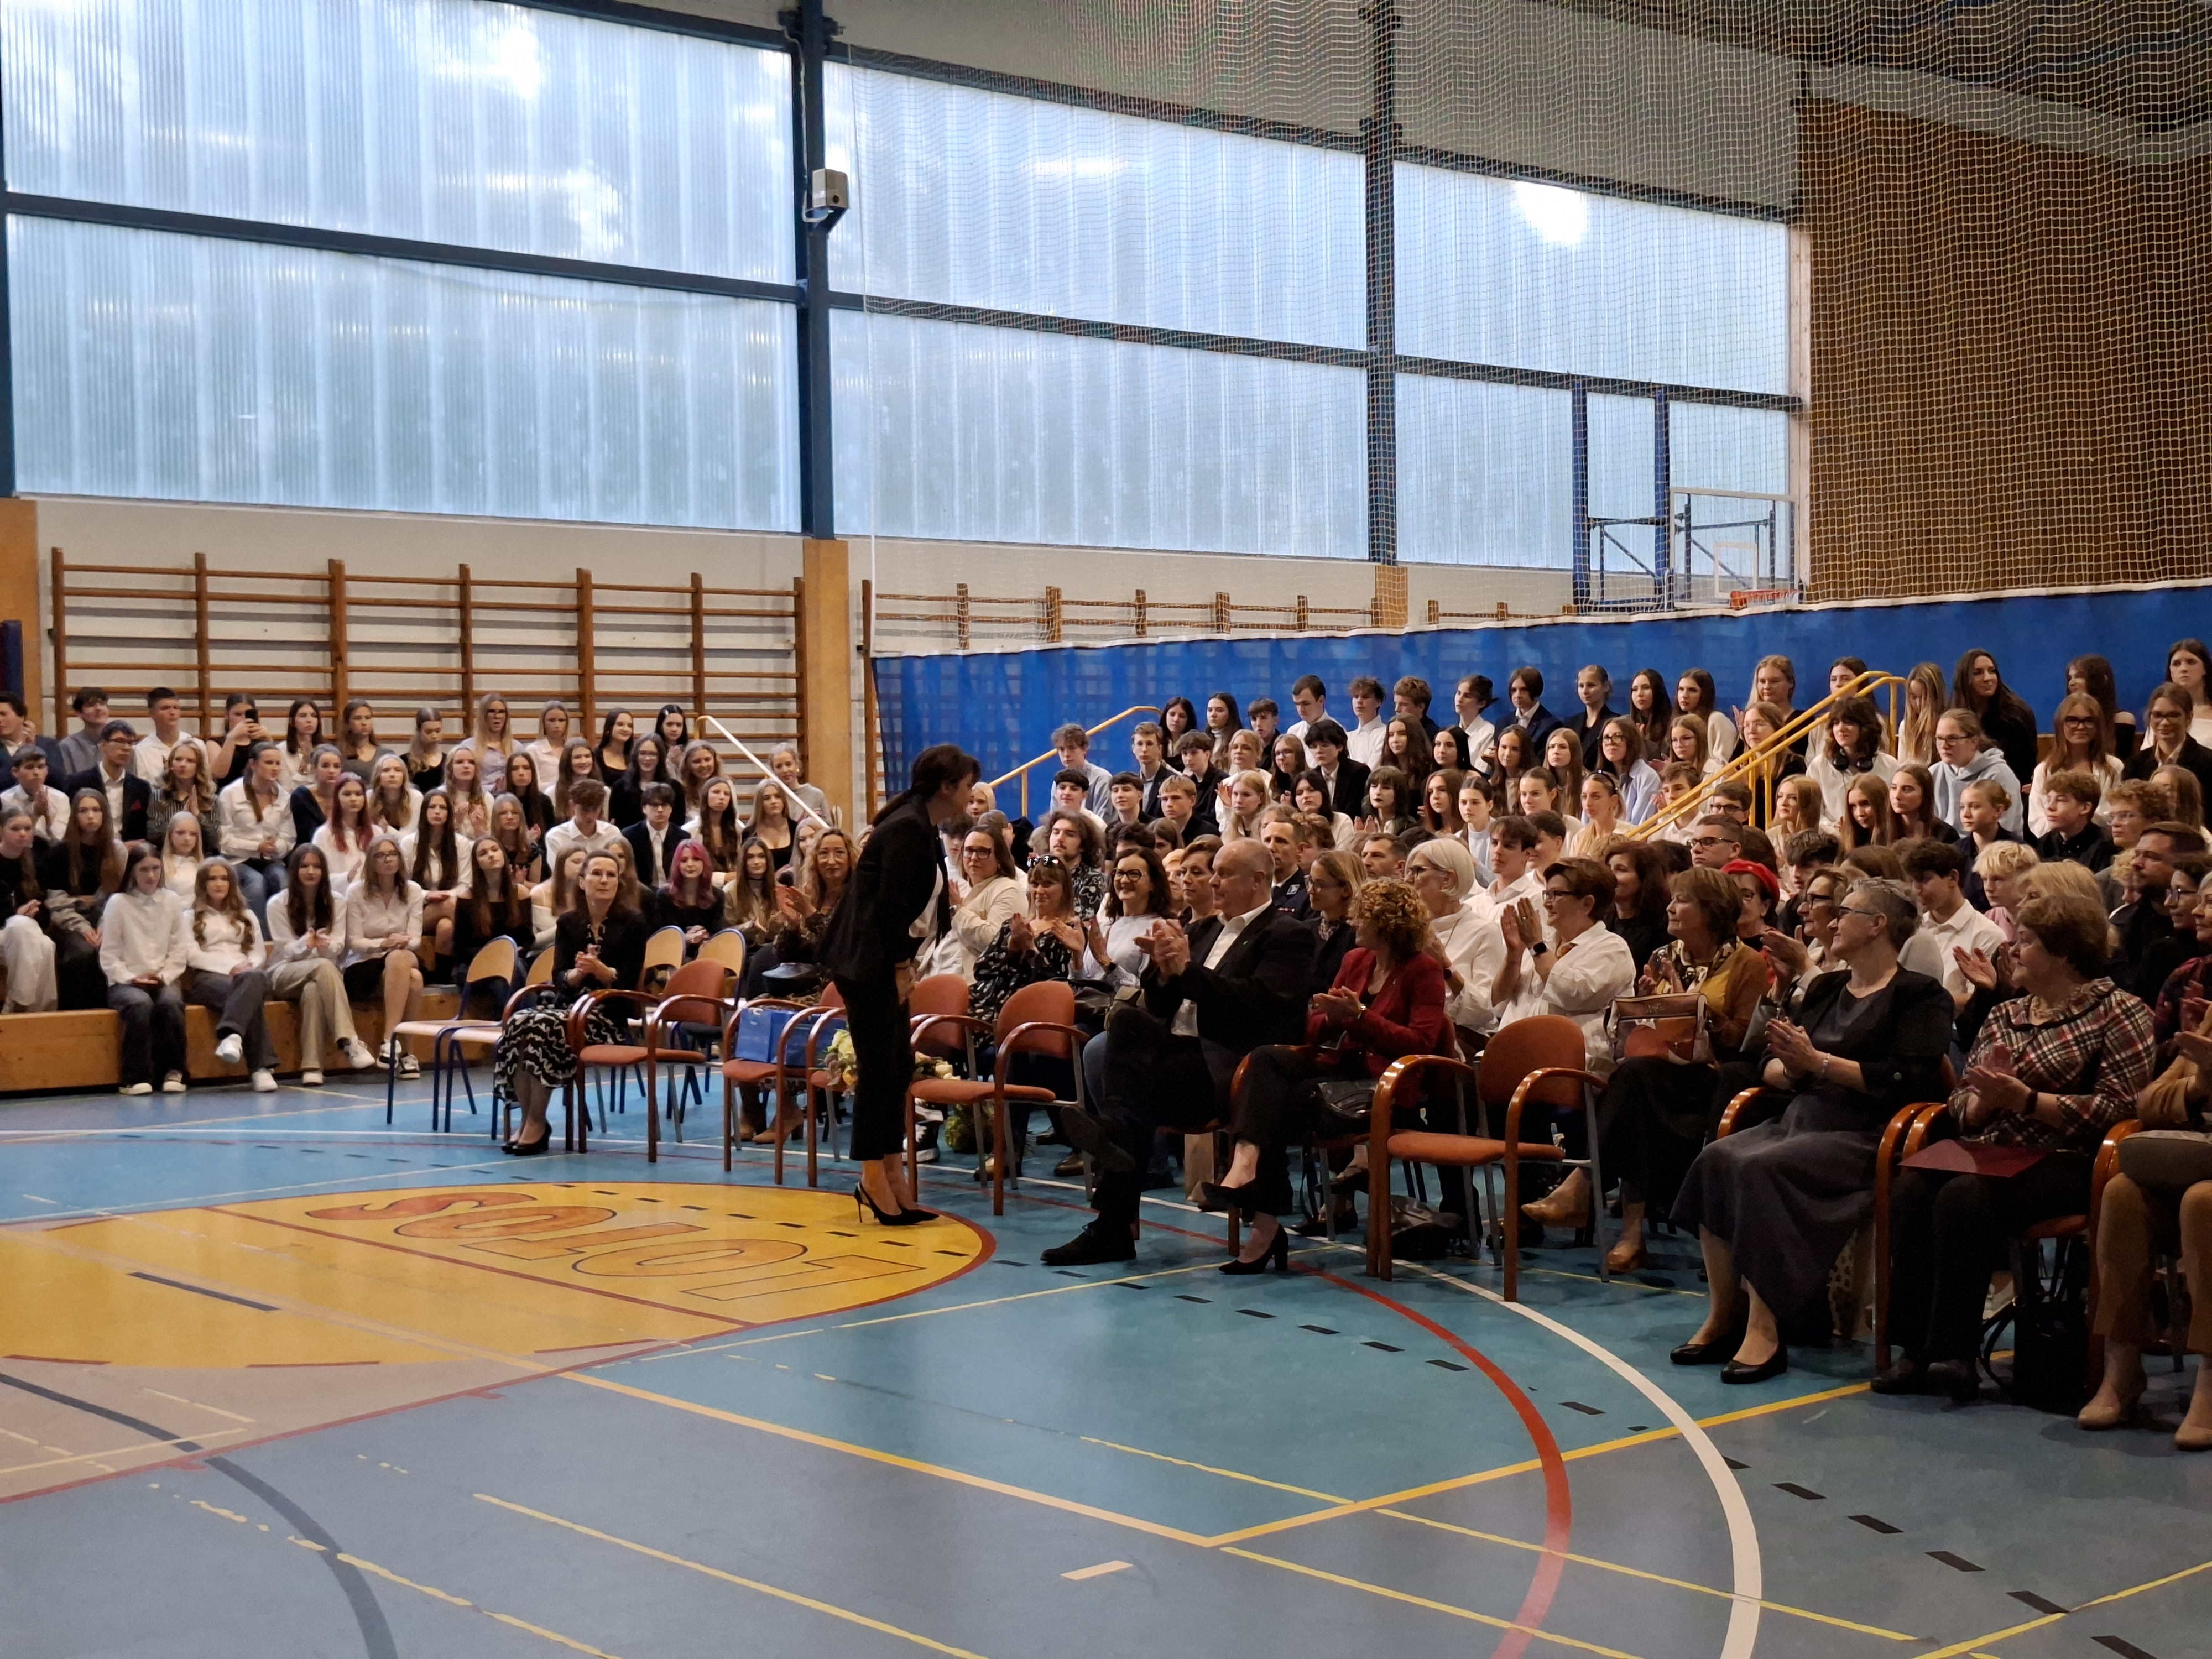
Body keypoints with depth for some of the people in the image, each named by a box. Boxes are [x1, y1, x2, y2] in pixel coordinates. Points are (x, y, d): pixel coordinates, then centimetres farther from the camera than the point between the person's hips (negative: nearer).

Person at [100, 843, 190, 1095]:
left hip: (164, 980, 2)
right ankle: (137, 1077, -28)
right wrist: (131, 979, -12)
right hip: (125, 982, -2)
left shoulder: (172, 902, 9)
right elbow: (108, 955, -1)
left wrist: (164, 976, -8)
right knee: (141, 1005, -35)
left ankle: (173, 1073, -22)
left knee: (171, 1004, -32)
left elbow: (179, 951, 7)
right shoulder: (118, 903, 2)